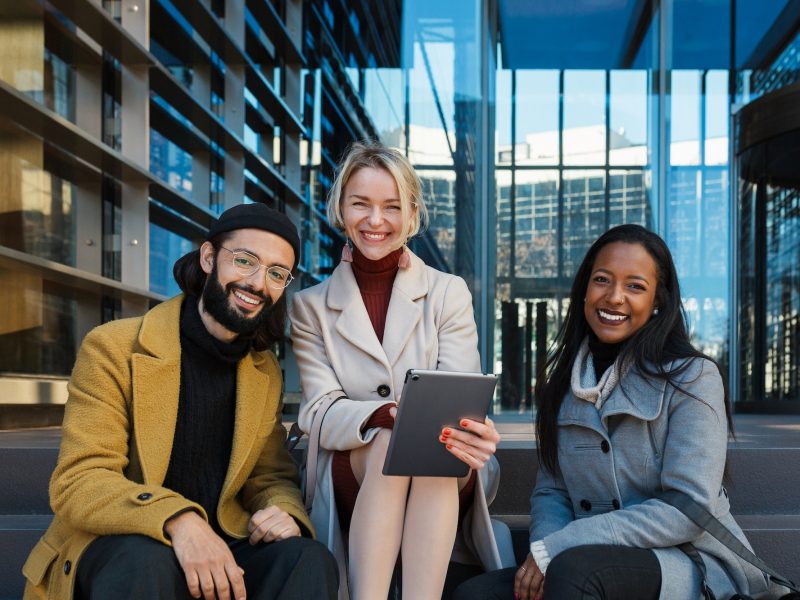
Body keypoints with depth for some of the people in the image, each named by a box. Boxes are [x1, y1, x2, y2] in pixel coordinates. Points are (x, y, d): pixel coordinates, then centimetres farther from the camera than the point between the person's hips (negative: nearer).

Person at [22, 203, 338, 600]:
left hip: (218, 549, 4)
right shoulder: (113, 349, -7)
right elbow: (78, 483, -15)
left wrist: (283, 510, -13)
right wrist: (177, 519, -34)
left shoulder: (266, 373, 10)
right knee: (145, 560, -37)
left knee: (310, 561, -24)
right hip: (118, 549, -4)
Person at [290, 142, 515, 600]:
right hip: (349, 479, 0)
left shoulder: (449, 293, 5)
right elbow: (319, 412, -6)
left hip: (445, 483, 0)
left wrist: (472, 428, -32)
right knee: (389, 444, -32)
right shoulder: (311, 307, 7)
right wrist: (393, 416, -28)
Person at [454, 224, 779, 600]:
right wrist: (543, 550, -15)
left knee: (574, 568, -33)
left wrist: (554, 550, -19)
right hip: (601, 563, 4)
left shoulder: (692, 376, -6)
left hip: (694, 565, -4)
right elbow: (551, 491, 9)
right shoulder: (562, 381, 9)